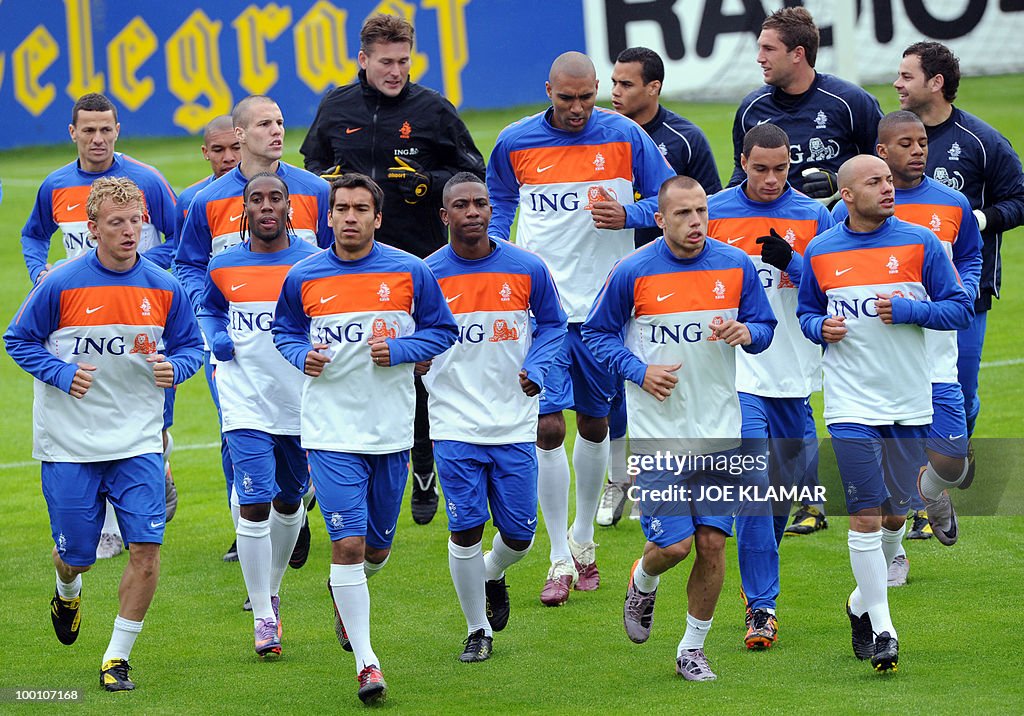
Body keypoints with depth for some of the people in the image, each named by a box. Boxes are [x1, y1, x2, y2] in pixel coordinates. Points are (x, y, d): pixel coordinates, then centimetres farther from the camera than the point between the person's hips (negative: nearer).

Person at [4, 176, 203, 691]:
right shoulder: (61, 285, -9)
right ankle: (67, 591, 46)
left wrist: (173, 368, -12)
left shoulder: (164, 289, -1)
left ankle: (117, 658, 1)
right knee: (76, 554, 7)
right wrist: (62, 373, -14)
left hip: (138, 441, 1)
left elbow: (190, 346, 10)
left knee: (146, 549, -12)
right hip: (69, 443, -1)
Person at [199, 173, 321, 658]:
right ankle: (263, 618, -4)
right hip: (246, 406, -1)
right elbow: (209, 310, 20)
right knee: (253, 507, -11)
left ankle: (272, 588, 40)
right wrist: (217, 339, 1)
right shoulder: (225, 267, 0)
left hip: (303, 405, 1)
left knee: (288, 504, 17)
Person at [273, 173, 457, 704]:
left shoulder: (408, 272, -3)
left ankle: (346, 592, 50)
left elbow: (442, 331, 4)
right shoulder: (304, 278, -1)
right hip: (330, 431, -1)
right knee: (347, 543, -12)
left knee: (376, 547, 13)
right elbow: (285, 330, 15)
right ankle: (366, 662, -7)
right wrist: (303, 356, -7)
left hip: (391, 431, 1)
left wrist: (398, 350, -13)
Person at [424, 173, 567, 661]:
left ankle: (493, 576, 40)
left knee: (518, 535, 4)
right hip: (455, 424, -1)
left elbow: (552, 324, 13)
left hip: (515, 424, 1)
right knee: (465, 529, -6)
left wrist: (536, 369, -3)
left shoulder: (526, 269, -2)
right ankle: (478, 630, 13)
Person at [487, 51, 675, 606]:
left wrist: (626, 215, -16)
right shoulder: (515, 143, 1)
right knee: (548, 426, -10)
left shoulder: (624, 137, -2)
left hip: (605, 307, 1)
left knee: (594, 423, 12)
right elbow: (498, 206, 17)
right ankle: (561, 560, -2)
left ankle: (583, 540, 31)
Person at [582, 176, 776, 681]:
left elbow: (765, 327, 11)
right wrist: (639, 371, -11)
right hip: (657, 430, -3)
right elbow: (597, 332, 4)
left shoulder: (735, 265, 0)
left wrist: (745, 332, -12)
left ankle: (692, 649, 17)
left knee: (712, 541, 1)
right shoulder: (633, 272, -7)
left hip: (718, 430, 3)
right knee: (674, 545, -8)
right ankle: (643, 582, 29)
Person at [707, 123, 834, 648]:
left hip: (792, 372, 2)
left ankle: (758, 578, 39)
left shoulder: (813, 216, 2)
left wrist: (790, 263, -18)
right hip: (736, 370, -2)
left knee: (786, 480, 13)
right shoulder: (712, 214, 1)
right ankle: (761, 606, -12)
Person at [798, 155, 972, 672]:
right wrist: (821, 328, -6)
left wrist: (909, 310, -15)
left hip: (909, 404, 1)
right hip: (852, 405, -1)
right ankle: (881, 629, -4)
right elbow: (806, 311, 17)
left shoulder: (920, 243, -1)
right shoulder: (820, 252, 3)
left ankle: (863, 602, 33)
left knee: (894, 514, 9)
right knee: (865, 516, -10)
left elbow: (960, 309, 1)